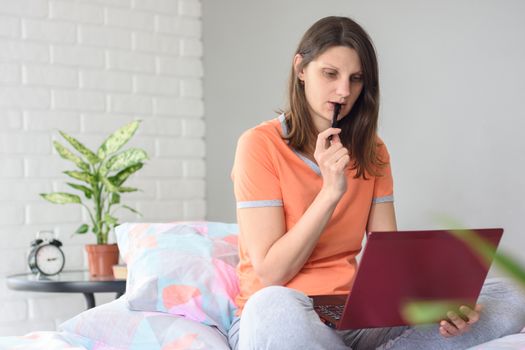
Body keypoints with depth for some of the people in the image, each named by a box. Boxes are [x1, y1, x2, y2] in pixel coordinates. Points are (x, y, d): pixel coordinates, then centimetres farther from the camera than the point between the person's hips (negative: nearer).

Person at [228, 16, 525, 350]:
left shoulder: (373, 152, 9)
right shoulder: (260, 145, -8)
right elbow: (270, 273, -11)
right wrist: (331, 192, -19)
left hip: (355, 318, 5)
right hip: (278, 320, -5)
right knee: (274, 308, -43)